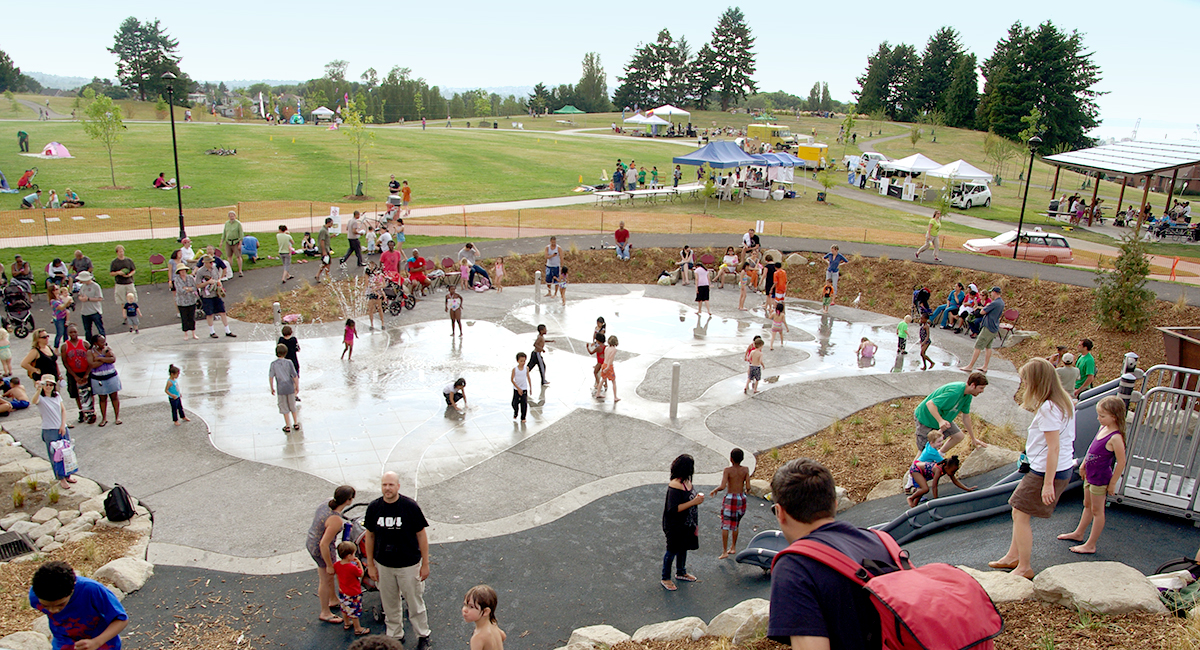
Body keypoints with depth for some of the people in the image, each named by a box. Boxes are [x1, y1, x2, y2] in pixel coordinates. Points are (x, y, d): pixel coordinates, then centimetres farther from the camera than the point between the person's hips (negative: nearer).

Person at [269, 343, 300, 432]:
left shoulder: (273, 364, -10)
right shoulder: (289, 362, -12)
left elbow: (270, 377, -6)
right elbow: (295, 376, -11)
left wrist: (272, 388, 8)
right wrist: (297, 387, 2)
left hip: (281, 389, 0)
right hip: (290, 388, 0)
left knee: (284, 408, 11)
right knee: (293, 407, 17)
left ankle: (287, 426, 17)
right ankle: (296, 424, 25)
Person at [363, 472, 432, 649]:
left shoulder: (410, 506, -14)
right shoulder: (374, 507, -6)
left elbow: (421, 535, -7)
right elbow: (370, 536, 5)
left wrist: (425, 564, -6)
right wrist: (370, 564, 6)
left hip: (409, 564, -3)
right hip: (383, 565, 3)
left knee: (415, 603, 6)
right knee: (389, 604, 16)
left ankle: (423, 636, 24)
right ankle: (395, 635, 35)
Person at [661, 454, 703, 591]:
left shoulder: (687, 481, 0)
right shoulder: (675, 486, -28)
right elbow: (673, 509, -29)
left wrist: (697, 497, -1)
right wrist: (693, 502, -29)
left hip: (687, 524, 9)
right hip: (675, 526, -8)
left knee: (683, 548, 23)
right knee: (672, 551, 7)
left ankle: (681, 572, 44)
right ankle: (666, 578, 24)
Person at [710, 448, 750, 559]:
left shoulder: (728, 470, -13)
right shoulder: (745, 470, -3)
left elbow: (723, 486, -21)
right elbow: (748, 486, -6)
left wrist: (715, 490, -2)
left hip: (730, 498, -4)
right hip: (741, 498, 4)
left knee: (725, 526, 1)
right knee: (735, 525, 22)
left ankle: (724, 551, -3)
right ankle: (733, 547, 32)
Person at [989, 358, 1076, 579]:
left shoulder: (1048, 408, -23)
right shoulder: (1063, 401, 8)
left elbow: (1053, 448, -24)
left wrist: (1048, 483, -22)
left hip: (1046, 471, -10)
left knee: (1020, 514, 0)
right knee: (1021, 512, 19)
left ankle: (1024, 568, 11)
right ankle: (1013, 557, 30)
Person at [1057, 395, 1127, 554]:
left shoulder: (1115, 437, -25)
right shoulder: (1103, 428, 0)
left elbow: (1121, 462, -23)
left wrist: (1112, 483, -17)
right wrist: (1084, 465, 20)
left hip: (1100, 479, -9)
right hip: (1090, 474, 9)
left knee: (1097, 510, 4)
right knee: (1087, 505, 24)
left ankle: (1091, 545, 15)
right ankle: (1078, 534, 40)